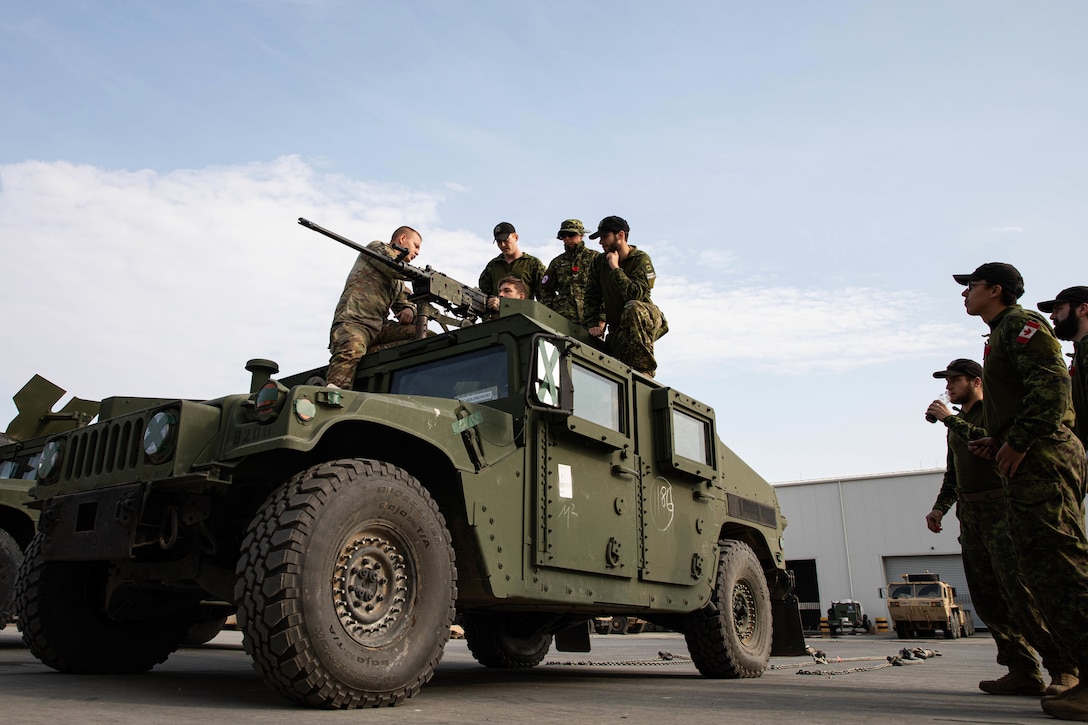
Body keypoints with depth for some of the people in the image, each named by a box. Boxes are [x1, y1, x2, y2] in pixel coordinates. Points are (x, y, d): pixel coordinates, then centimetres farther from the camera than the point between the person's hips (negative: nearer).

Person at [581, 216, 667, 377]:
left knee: (632, 307, -37)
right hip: (618, 327, 5)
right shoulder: (599, 263, 4)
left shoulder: (641, 259, -12)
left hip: (645, 322, -5)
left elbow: (636, 294, -28)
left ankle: (644, 369, -32)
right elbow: (592, 298, 4)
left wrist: (615, 268, -24)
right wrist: (593, 324, -9)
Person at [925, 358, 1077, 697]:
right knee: (986, 598, 2)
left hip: (1001, 512, -8)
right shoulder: (958, 422, 21)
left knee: (1020, 591, -16)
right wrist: (940, 507, 14)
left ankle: (1065, 669, -8)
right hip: (970, 516, 8)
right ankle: (1023, 672, 5)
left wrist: (949, 419, -15)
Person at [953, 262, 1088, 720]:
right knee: (1038, 567, 9)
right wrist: (998, 441, 16)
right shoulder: (1002, 334, 27)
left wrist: (1017, 441, -20)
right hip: (1030, 462, 11)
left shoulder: (1021, 323, -3)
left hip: (1040, 459, -11)